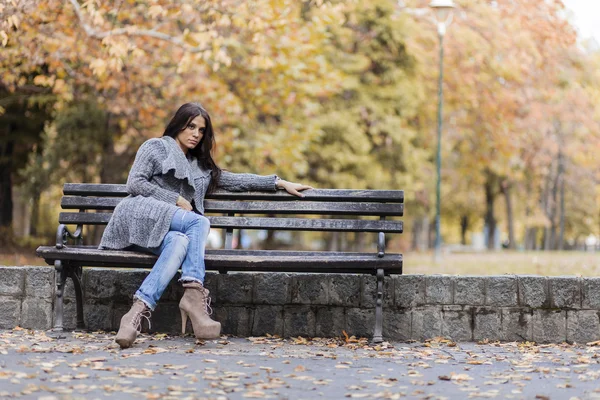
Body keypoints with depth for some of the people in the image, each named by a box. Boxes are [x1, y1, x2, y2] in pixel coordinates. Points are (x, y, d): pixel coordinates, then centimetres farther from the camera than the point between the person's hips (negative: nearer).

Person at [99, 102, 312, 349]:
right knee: (200, 222, -29)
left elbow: (235, 180, 31)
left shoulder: (200, 166, 32)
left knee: (179, 243, -34)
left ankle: (139, 310, -53)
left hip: (167, 233, 4)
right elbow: (135, 183, 2)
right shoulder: (156, 147, 15)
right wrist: (176, 200, -3)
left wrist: (279, 183, 26)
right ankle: (194, 295, -43)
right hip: (140, 217, -4)